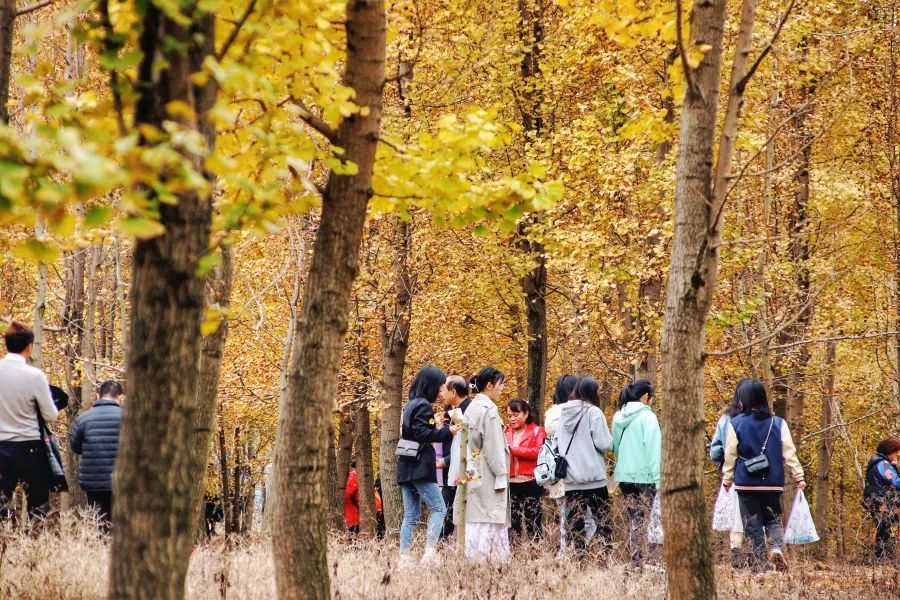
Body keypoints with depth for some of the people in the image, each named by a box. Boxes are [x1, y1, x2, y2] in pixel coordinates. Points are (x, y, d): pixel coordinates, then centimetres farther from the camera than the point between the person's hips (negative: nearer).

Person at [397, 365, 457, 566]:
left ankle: (404, 558, 3)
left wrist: (436, 426, 19)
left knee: (411, 516, 7)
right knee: (438, 509, -6)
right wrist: (447, 431, -14)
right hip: (420, 467, -9)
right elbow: (422, 434, -18)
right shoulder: (423, 405, -10)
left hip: (406, 467, 9)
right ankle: (430, 552, -17)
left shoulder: (411, 405, 18)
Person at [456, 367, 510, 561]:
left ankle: (471, 557, 4)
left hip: (472, 475, 8)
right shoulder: (489, 410, -12)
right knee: (489, 521, -8)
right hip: (487, 477, -8)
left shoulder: (471, 409, 13)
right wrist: (501, 477, -12)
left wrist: (468, 468, 16)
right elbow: (494, 446, -14)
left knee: (474, 522, 5)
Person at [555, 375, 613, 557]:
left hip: (570, 477, 4)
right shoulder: (593, 412, -9)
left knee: (575, 521, 6)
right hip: (593, 476, -4)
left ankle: (579, 556, 2)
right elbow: (604, 443, -12)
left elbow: (557, 443, 11)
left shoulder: (564, 413, 6)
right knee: (603, 516, 2)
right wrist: (609, 439, 8)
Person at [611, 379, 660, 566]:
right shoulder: (647, 417, -10)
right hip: (644, 476, -7)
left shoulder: (619, 417, 10)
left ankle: (635, 559, 8)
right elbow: (653, 450, -13)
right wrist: (658, 478, -13)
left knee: (634, 520, 11)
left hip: (624, 475, 7)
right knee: (647, 519, -5)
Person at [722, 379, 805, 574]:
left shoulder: (736, 424, -5)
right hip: (773, 483, 2)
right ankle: (776, 547, -13)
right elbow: (789, 453, -1)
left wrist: (727, 479, 13)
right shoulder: (778, 423, 0)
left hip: (746, 483, -2)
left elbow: (730, 455, 1)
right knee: (773, 519, 14)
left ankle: (759, 562, 2)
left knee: (752, 523, 6)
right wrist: (799, 476, 6)